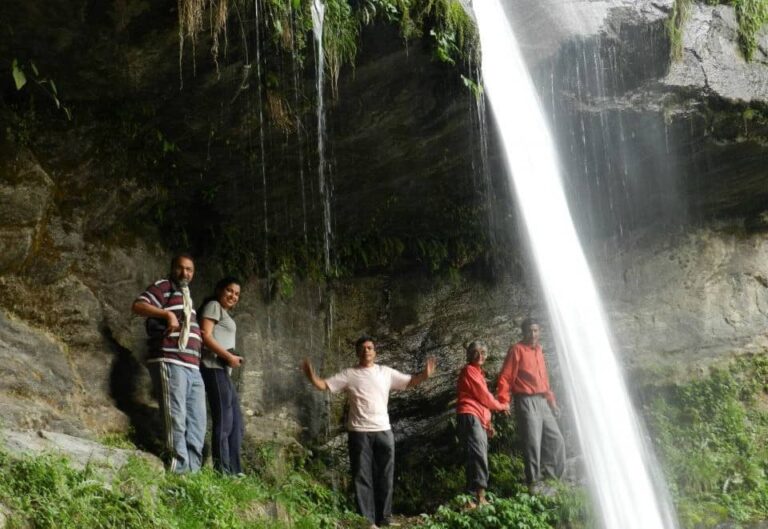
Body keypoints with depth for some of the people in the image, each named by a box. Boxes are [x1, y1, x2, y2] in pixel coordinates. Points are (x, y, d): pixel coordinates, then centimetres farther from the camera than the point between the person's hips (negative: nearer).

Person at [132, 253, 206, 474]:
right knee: (176, 419, -13)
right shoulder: (163, 287, 2)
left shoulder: (186, 296, 27)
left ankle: (193, 470, 6)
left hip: (192, 367, 9)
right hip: (170, 363, -9)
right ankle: (179, 470, -13)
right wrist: (168, 313, -25)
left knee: (197, 422, 5)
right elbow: (137, 305, -14)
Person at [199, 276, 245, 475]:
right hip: (214, 367, -10)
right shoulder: (213, 306, 0)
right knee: (223, 420, -12)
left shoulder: (224, 313, 28)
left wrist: (231, 358, 7)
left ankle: (233, 470, 9)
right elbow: (205, 335, -12)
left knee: (236, 422, 8)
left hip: (223, 370, 10)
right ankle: (223, 471, -12)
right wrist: (229, 356, -13)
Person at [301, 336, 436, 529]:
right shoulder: (349, 374, 1)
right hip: (359, 432, -2)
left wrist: (425, 375, -9)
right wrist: (311, 375, -22)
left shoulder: (386, 372, 7)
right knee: (362, 477, 0)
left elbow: (410, 381, 10)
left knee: (385, 476, 7)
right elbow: (324, 385, -3)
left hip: (383, 431, 2)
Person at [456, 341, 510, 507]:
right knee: (479, 455, -21)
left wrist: (488, 423, 23)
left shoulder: (477, 372, 26)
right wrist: (501, 406, 10)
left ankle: (474, 495, 3)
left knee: (478, 456, 5)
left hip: (479, 419, 10)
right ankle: (480, 496, -30)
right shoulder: (469, 370, -4)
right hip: (470, 417, -10)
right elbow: (484, 395, -5)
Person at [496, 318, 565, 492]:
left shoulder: (538, 350, 18)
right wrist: (503, 402, -18)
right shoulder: (517, 349, -4)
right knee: (533, 443, -7)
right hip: (526, 401, -7)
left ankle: (546, 475, 18)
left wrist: (551, 401, 20)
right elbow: (505, 377, -9)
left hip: (542, 401, 7)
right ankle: (534, 482, 0)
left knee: (556, 440, 9)